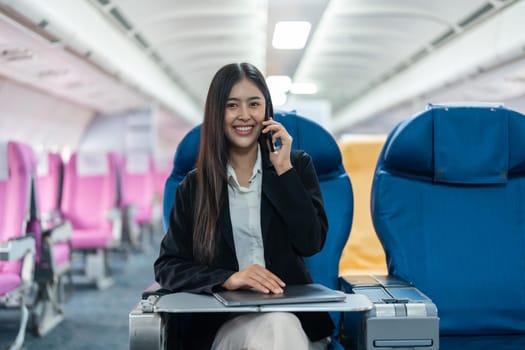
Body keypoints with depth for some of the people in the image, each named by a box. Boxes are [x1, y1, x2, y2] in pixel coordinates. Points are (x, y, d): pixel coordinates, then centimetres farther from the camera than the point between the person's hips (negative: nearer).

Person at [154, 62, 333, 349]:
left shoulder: (297, 165, 10)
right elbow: (168, 266, 2)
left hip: (294, 313, 1)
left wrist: (283, 169, -6)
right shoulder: (194, 186, 9)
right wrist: (227, 279, -16)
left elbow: (312, 242, -2)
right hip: (222, 322, -1)